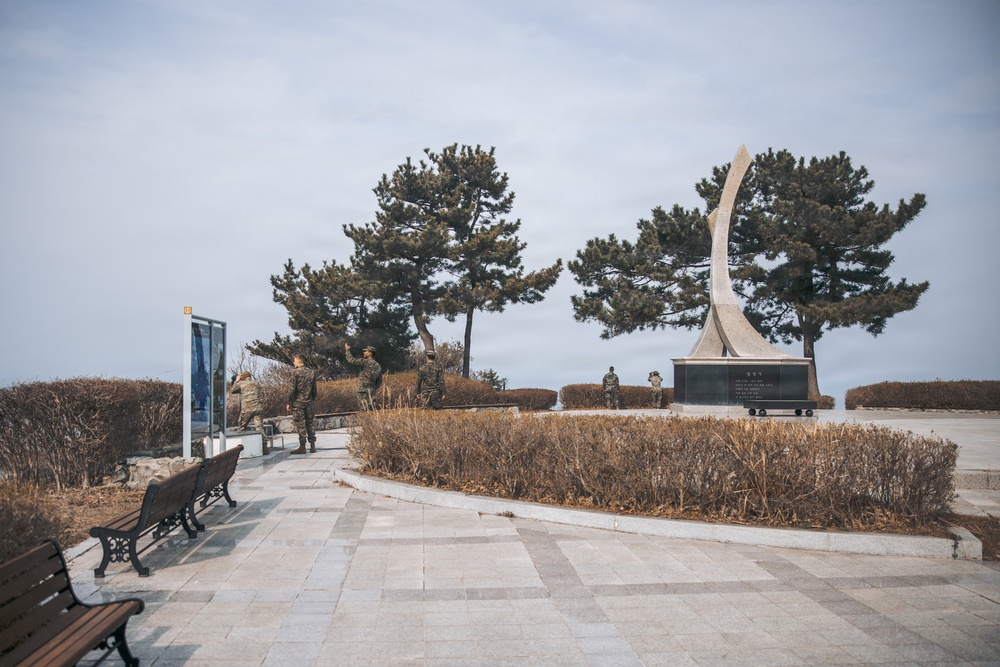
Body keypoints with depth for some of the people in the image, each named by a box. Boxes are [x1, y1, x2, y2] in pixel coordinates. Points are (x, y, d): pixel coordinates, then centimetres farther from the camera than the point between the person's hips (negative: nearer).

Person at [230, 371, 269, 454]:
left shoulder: (241, 383, 6)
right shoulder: (256, 383, 16)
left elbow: (231, 391, 18)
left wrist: (236, 381, 30)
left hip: (246, 409, -2)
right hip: (258, 408, 2)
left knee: (242, 429, 14)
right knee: (259, 427, -3)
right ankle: (264, 447, -12)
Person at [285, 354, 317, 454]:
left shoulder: (295, 372, -10)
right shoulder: (312, 372, 6)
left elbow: (292, 389, -12)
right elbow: (314, 389, 9)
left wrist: (289, 403, -6)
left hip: (298, 402, -5)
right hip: (308, 402, 5)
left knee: (300, 425, -1)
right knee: (309, 424, 11)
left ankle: (302, 447, 0)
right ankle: (312, 446, 11)